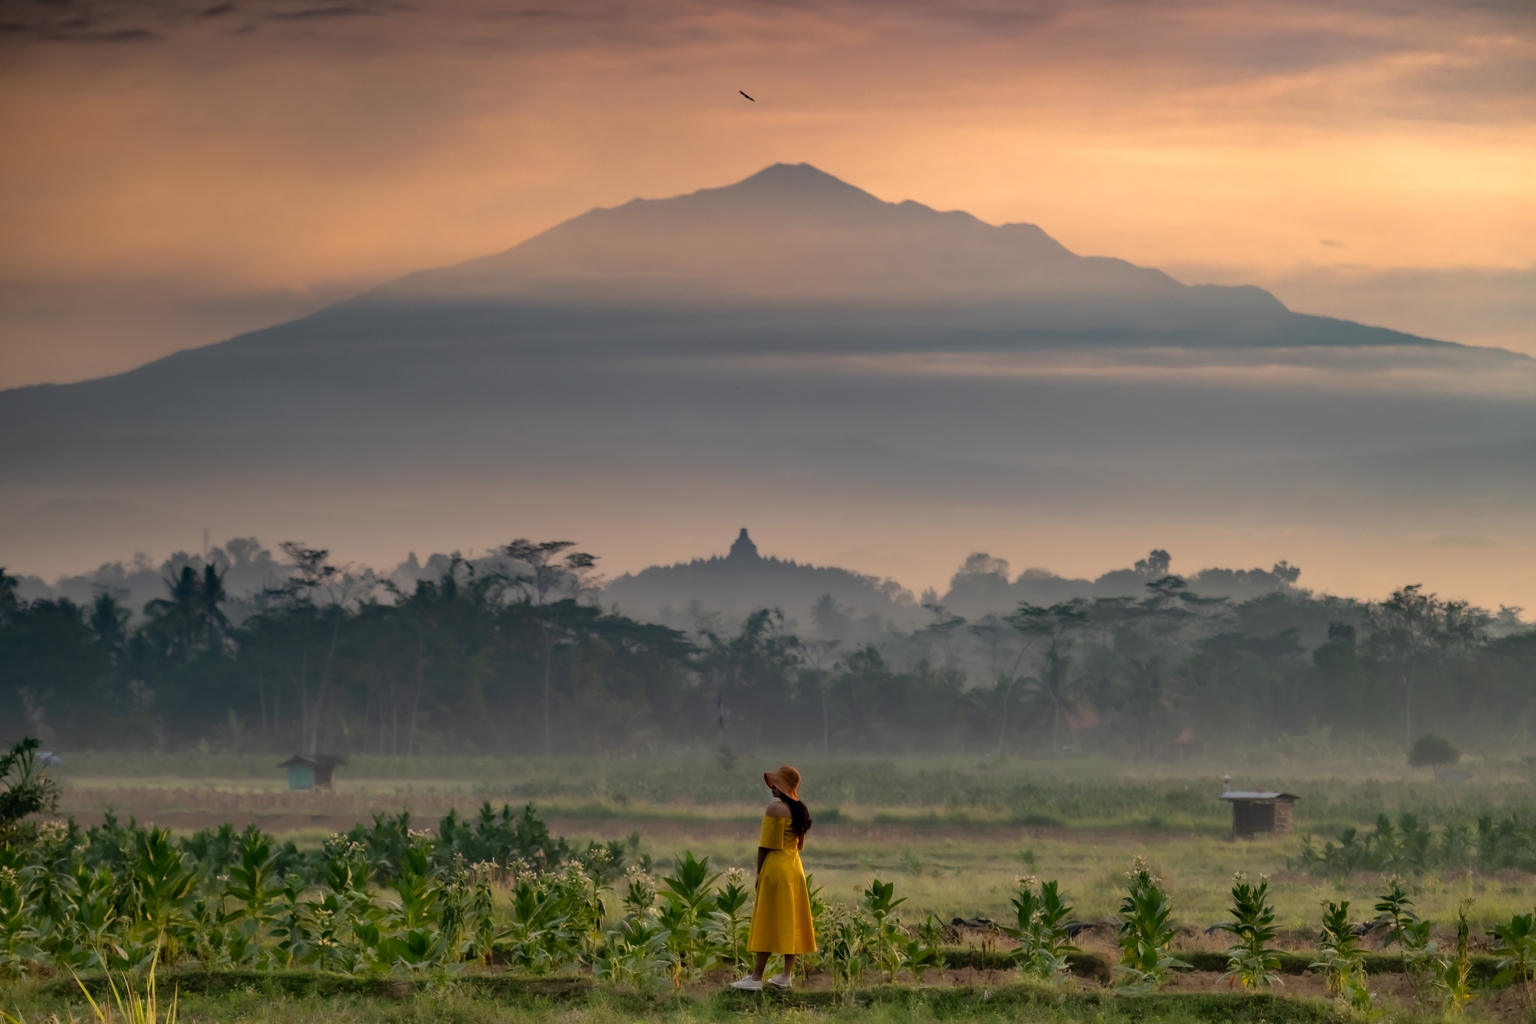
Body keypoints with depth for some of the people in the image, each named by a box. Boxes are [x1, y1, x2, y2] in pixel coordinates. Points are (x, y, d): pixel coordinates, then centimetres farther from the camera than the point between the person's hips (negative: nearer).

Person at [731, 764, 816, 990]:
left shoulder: (775, 808, -14)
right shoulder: (800, 810, 10)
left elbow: (765, 844, -14)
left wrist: (759, 872, -6)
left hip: (775, 869, -8)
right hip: (795, 868, 8)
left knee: (768, 923, -8)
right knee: (791, 921, 8)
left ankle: (756, 978, -8)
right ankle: (786, 975, 9)